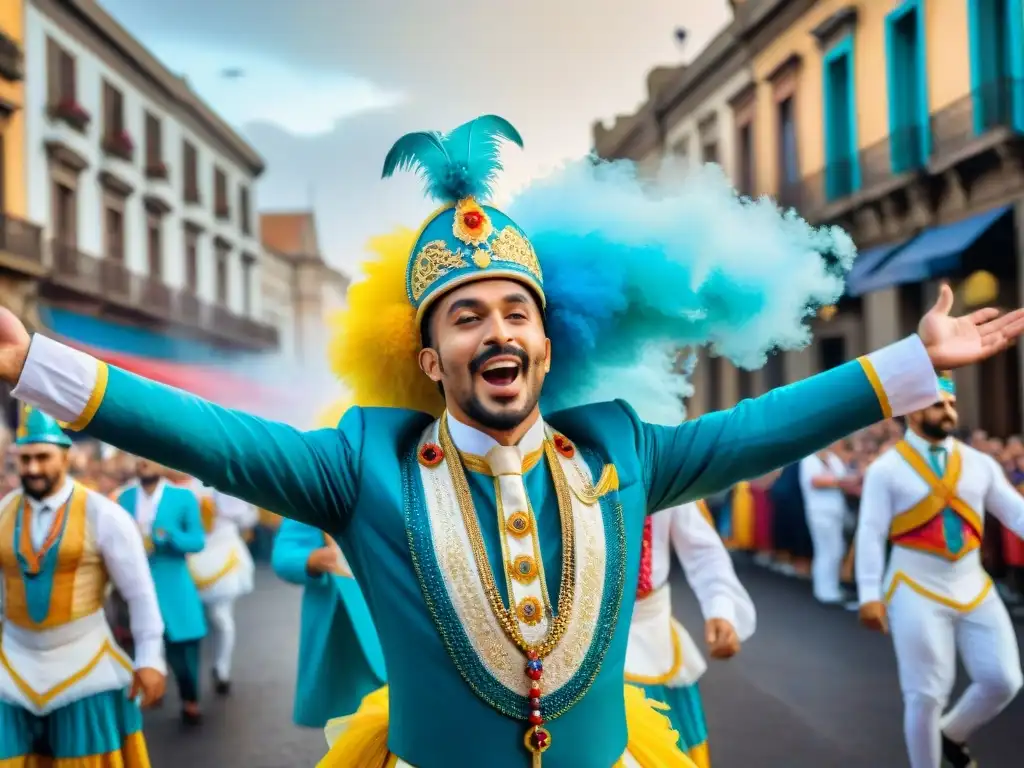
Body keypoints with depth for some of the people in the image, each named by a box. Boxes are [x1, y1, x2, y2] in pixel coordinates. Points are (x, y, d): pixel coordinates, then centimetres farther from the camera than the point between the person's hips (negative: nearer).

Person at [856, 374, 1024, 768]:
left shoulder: (980, 463, 6)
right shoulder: (887, 468, -6)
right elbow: (870, 533, -8)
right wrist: (870, 595, -13)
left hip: (974, 588, 5)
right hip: (916, 592, -4)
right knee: (926, 694, -1)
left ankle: (952, 734, 32)